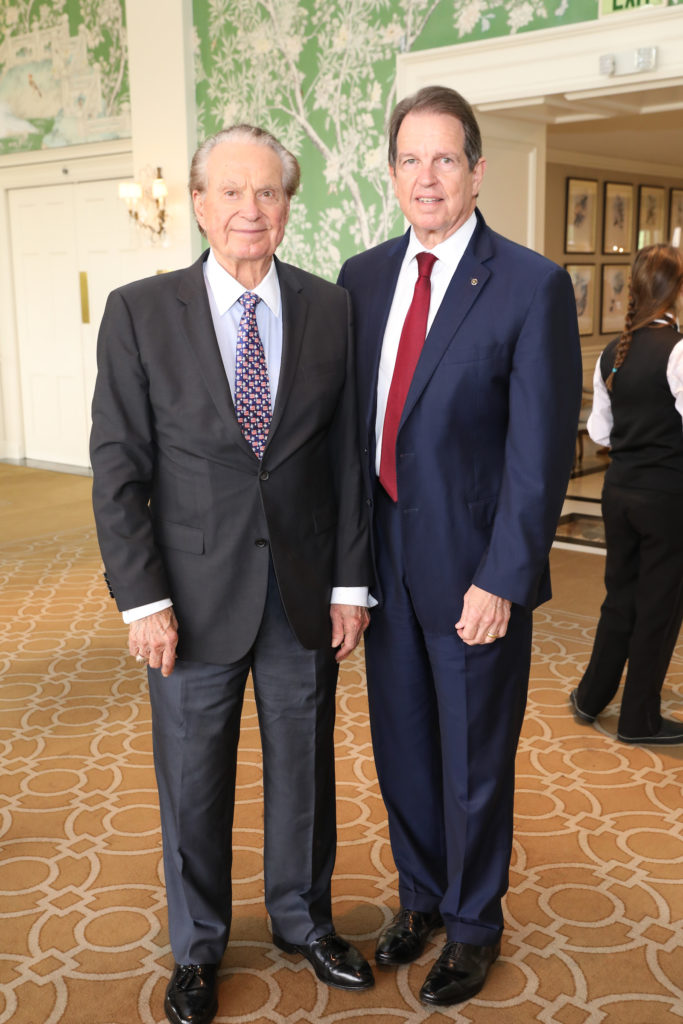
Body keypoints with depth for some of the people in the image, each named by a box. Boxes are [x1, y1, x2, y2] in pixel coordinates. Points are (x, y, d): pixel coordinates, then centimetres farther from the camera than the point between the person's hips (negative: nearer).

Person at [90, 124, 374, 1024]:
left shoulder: (329, 310, 1)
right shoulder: (139, 313, -5)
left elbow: (348, 455, 3)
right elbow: (118, 468, -6)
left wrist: (351, 581, 0)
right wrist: (143, 599, -11)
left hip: (305, 593, 2)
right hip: (196, 594, -1)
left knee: (305, 766, 17)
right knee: (193, 778, 13)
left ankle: (304, 919, 41)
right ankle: (197, 948, 36)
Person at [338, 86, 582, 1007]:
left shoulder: (532, 286, -11)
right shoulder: (363, 277, 5)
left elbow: (540, 449, -13)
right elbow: (350, 416, 8)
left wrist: (502, 579, -17)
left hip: (472, 565, -5)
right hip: (383, 555, 5)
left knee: (474, 758, 11)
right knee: (400, 745, 19)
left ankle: (474, 924, 35)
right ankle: (420, 898, 43)